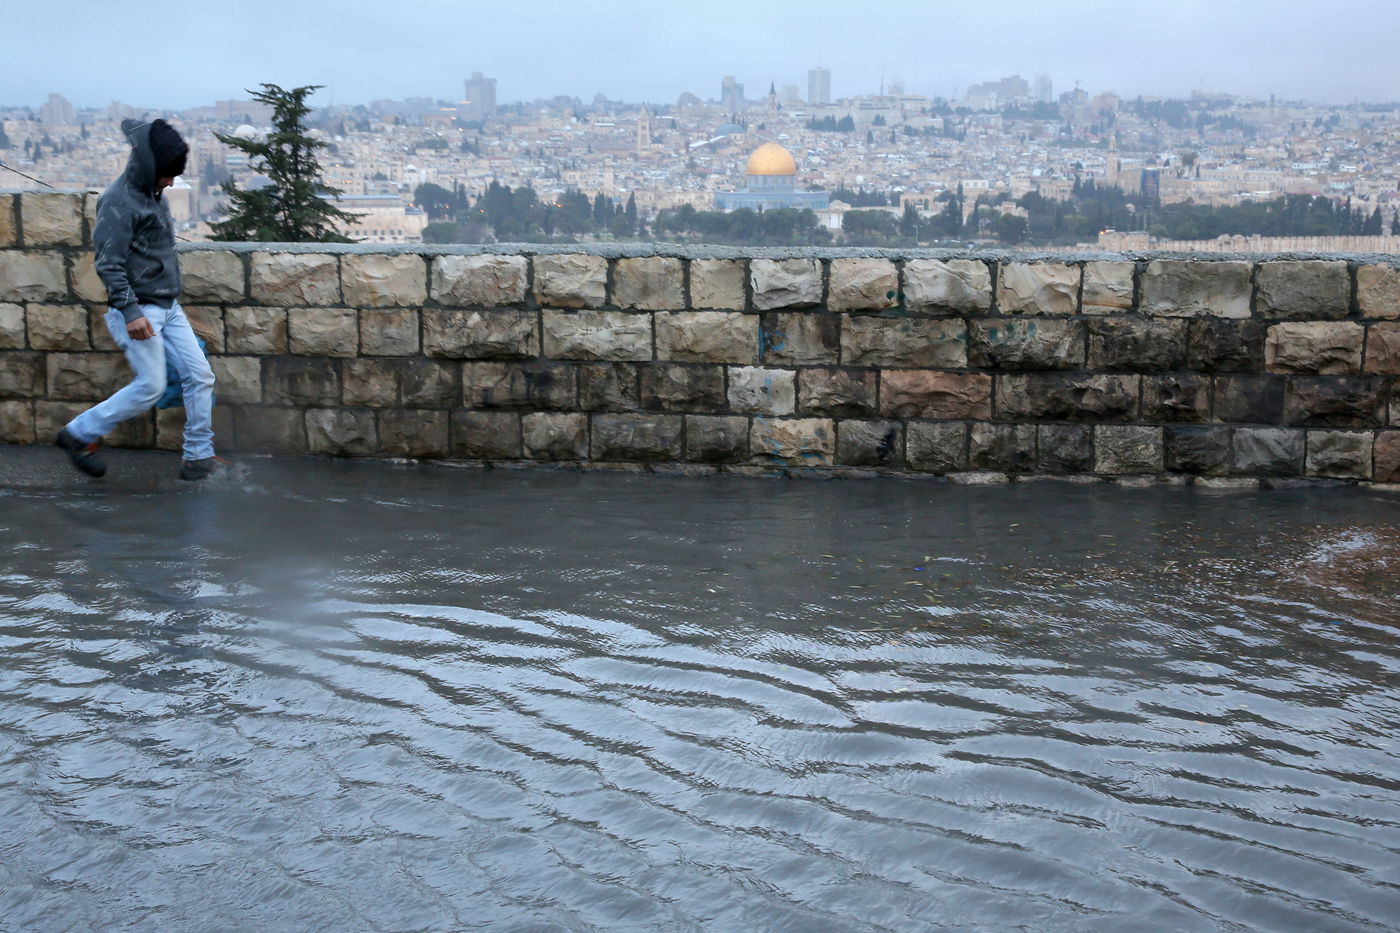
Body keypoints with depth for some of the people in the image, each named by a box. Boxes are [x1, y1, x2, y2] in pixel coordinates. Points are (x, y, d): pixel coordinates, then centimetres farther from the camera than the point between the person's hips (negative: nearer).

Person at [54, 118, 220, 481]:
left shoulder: (154, 196, 12)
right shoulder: (119, 201, -15)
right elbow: (108, 264, -20)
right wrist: (130, 311, -26)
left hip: (168, 307, 9)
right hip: (138, 311, -9)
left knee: (200, 376, 3)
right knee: (151, 386, -7)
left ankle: (199, 457, 11)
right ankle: (80, 434, 10)